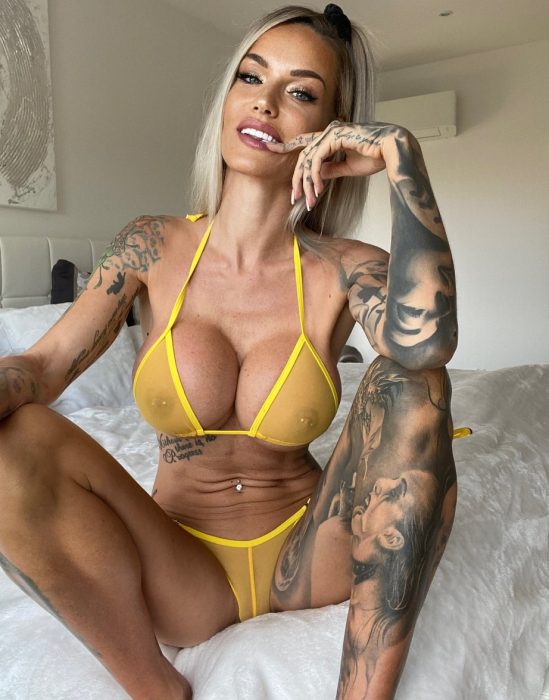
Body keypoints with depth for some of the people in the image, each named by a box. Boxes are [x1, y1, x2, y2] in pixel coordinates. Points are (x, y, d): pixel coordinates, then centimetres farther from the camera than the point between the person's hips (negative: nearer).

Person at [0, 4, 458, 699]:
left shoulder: (348, 270, -8)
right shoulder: (154, 246, -3)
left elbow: (426, 343, -30)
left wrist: (402, 157, -25)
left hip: (310, 558, 0)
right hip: (182, 574, 1)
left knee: (408, 386, -24)